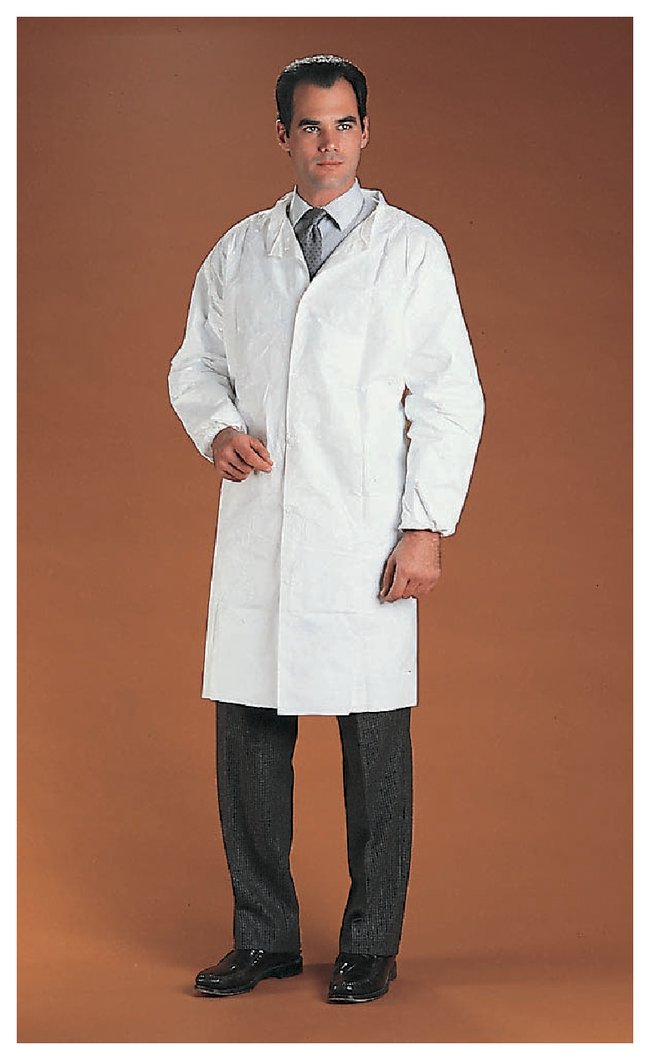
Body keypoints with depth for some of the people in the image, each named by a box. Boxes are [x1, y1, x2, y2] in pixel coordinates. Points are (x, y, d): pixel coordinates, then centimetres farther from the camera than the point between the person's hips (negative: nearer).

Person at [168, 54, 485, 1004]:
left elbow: (451, 397, -1)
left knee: (375, 743, 2)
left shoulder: (411, 249, 2)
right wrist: (217, 426, -2)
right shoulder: (236, 252, 13)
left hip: (365, 538, -3)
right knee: (247, 734, 6)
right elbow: (195, 364, 21)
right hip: (256, 528, 3)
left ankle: (370, 945, 16)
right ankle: (265, 936, 20)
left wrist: (428, 527, -8)